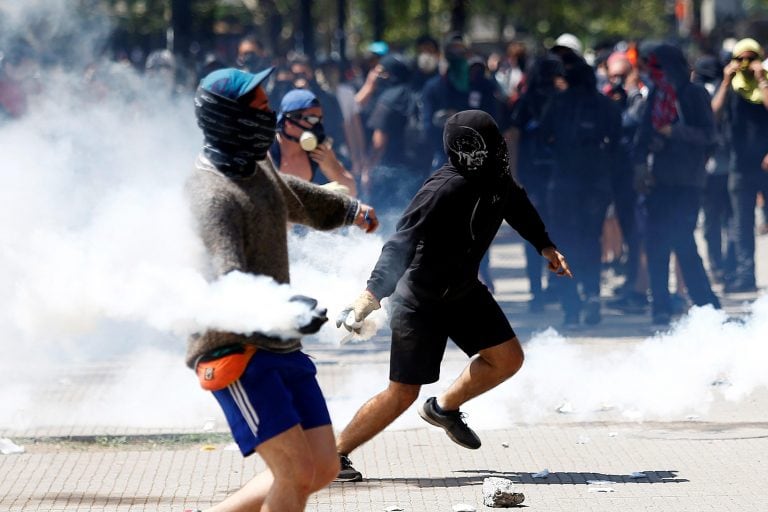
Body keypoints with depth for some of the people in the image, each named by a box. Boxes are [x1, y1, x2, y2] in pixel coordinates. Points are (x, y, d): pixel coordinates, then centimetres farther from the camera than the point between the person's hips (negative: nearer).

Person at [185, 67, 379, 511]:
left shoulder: (256, 165, 12)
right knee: (297, 473, -17)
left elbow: (291, 195, 37)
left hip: (281, 347, 10)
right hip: (236, 352, -10)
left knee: (323, 468, 5)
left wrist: (349, 209, 54)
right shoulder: (213, 195, -19)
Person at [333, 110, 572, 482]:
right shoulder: (444, 190, -33)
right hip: (419, 301, -8)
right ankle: (334, 453, 10)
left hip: (463, 290, 8)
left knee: (507, 358, 2)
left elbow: (517, 205, 17)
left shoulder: (495, 180, -9)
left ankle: (444, 409, 24)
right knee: (402, 393, -4)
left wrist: (545, 246, 21)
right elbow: (401, 245, -36)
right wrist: (372, 295, -42)